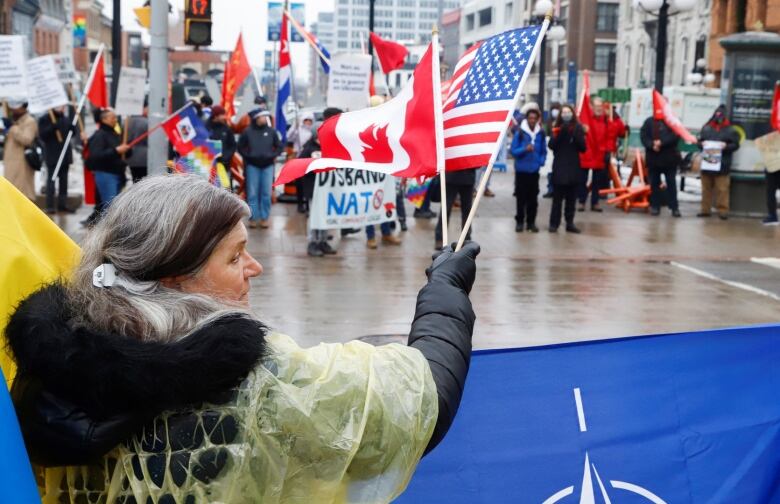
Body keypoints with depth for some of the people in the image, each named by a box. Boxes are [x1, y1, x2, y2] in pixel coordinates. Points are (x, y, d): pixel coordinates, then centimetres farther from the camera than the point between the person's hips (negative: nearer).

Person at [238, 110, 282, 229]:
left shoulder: (271, 131, 1)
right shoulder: (248, 132, -3)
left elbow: (279, 146, 9)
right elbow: (240, 147, 6)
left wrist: (272, 155, -5)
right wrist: (248, 156, -7)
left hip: (268, 166, 1)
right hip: (252, 166, -1)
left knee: (266, 193, 2)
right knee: (252, 193, 1)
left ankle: (264, 217, 10)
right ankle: (253, 217, 8)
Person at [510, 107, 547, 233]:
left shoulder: (541, 133, -1)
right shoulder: (519, 132, -9)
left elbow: (544, 151, 8)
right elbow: (513, 151, -8)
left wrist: (541, 162, -8)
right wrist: (524, 149, -24)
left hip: (534, 171, 2)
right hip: (521, 170, -2)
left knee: (533, 198, 6)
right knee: (521, 197, 4)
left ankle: (531, 222, 16)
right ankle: (519, 221, 13)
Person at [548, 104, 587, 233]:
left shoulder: (578, 128, 4)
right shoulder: (557, 128, 3)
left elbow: (583, 148, 0)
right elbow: (551, 145, -7)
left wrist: (575, 136, -14)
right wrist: (559, 134, -19)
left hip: (573, 167, 2)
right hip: (559, 167, -2)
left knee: (571, 198, 6)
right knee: (557, 198, -3)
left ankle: (570, 223, 13)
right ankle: (554, 223, 0)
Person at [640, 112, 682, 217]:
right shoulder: (649, 122, 7)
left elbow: (675, 136, -11)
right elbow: (643, 136, -1)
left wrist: (661, 142, -21)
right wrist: (652, 145, -17)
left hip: (669, 158, -2)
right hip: (653, 158, 2)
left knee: (671, 183, 2)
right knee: (654, 183, 6)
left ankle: (674, 207, 5)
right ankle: (655, 206, 13)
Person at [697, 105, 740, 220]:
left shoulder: (730, 130, 2)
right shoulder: (706, 128, 10)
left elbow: (736, 144, 0)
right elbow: (699, 141, 16)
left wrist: (726, 146, -17)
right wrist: (702, 144, -6)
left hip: (722, 165, -3)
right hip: (707, 163, 3)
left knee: (722, 189, -5)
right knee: (706, 188, 9)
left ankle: (723, 210, 0)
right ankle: (705, 209, 16)